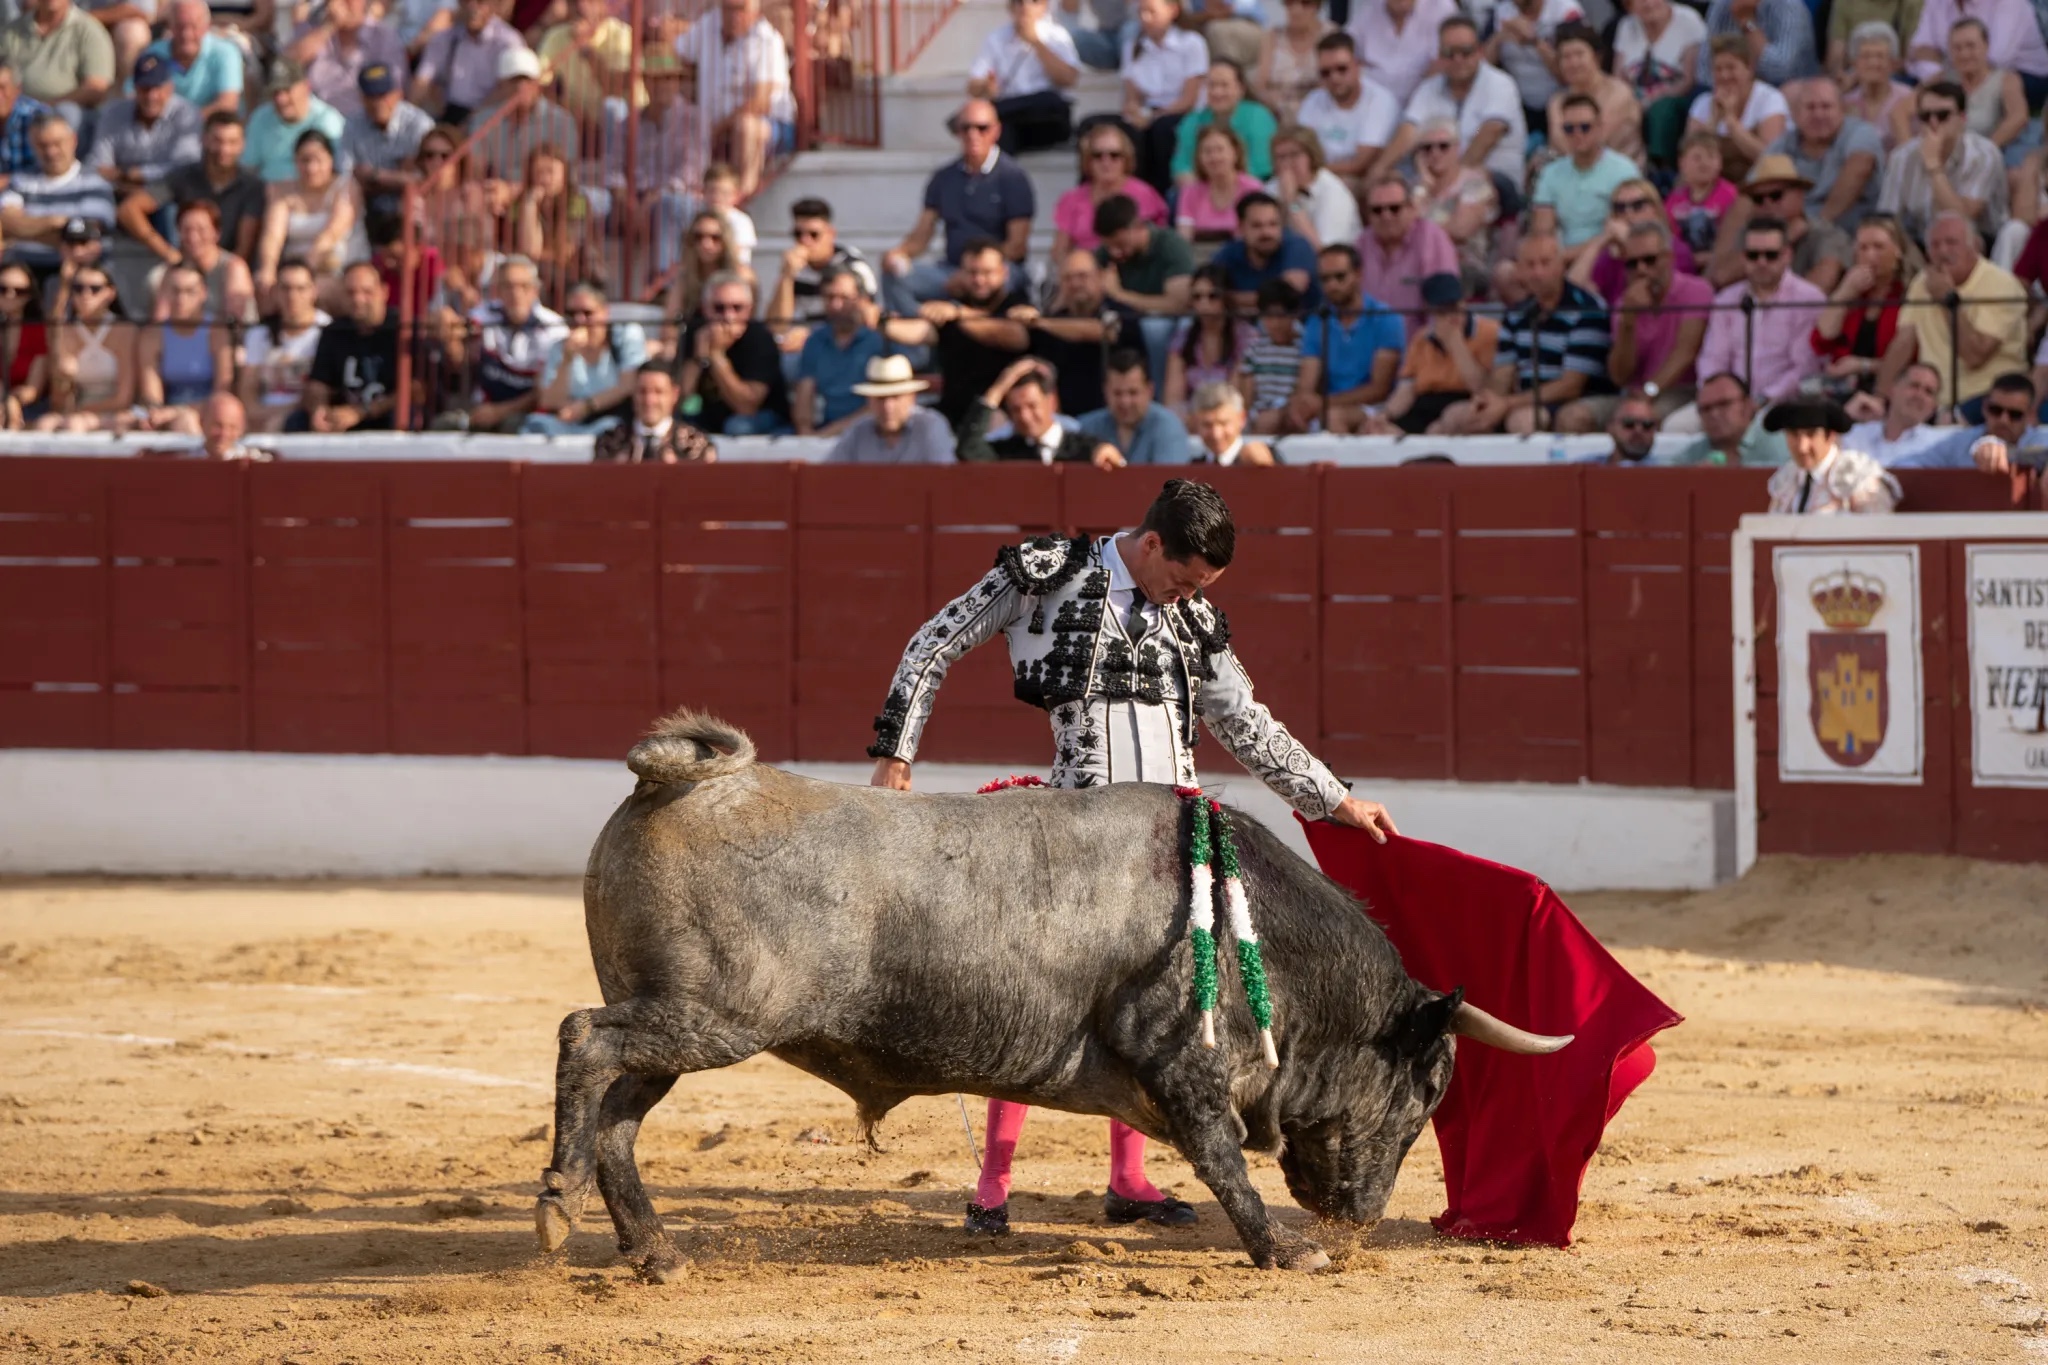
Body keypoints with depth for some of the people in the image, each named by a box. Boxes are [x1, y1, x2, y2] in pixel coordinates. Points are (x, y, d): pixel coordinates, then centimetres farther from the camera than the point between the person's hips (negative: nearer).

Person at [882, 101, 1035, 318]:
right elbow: (921, 234, 11)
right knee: (894, 272, -20)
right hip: (952, 267, 5)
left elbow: (1017, 244, -7)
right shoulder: (944, 177, 13)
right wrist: (900, 252, -13)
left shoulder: (1012, 176, -2)